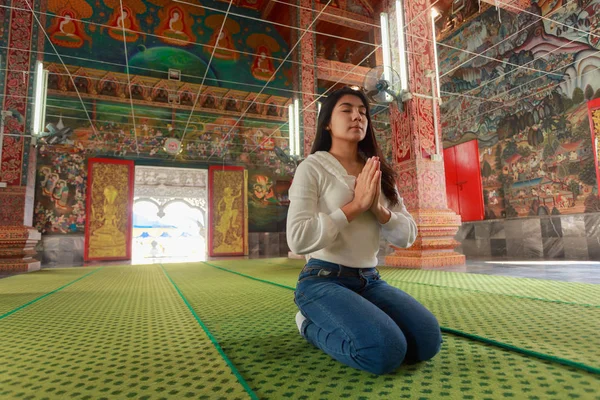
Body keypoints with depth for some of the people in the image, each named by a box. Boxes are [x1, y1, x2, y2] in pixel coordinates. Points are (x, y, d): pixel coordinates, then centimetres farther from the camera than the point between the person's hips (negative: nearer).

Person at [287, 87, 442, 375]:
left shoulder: (379, 174, 11)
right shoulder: (312, 168, -7)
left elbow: (407, 236, 5)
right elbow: (298, 239, -19)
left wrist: (378, 208, -14)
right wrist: (356, 204, -18)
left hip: (369, 280, 6)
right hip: (324, 279, -5)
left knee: (428, 339, -14)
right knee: (385, 351, -24)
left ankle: (351, 321, 10)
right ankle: (312, 325, 4)